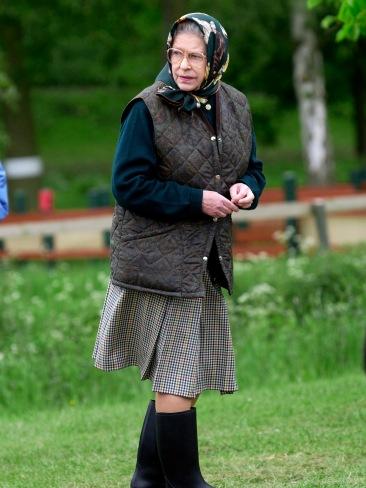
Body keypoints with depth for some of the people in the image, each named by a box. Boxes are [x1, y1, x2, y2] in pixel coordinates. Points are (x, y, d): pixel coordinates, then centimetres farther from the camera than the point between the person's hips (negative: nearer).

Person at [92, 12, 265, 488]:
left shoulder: (234, 107, 7)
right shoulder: (148, 109, -12)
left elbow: (253, 169, 18)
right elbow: (129, 184, -14)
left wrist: (247, 190, -5)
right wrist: (197, 201, -17)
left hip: (207, 264, 7)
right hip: (159, 264, -7)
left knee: (180, 381, 14)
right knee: (176, 383, -7)